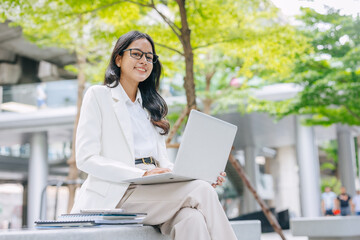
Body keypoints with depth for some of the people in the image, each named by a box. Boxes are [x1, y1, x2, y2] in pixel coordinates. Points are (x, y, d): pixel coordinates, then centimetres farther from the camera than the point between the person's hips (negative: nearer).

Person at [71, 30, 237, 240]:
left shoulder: (151, 105, 25)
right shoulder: (98, 95, 5)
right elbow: (85, 159, -6)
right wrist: (141, 174, -19)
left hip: (155, 192, 5)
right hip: (117, 194, -5)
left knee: (193, 219, -30)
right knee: (201, 192, -26)